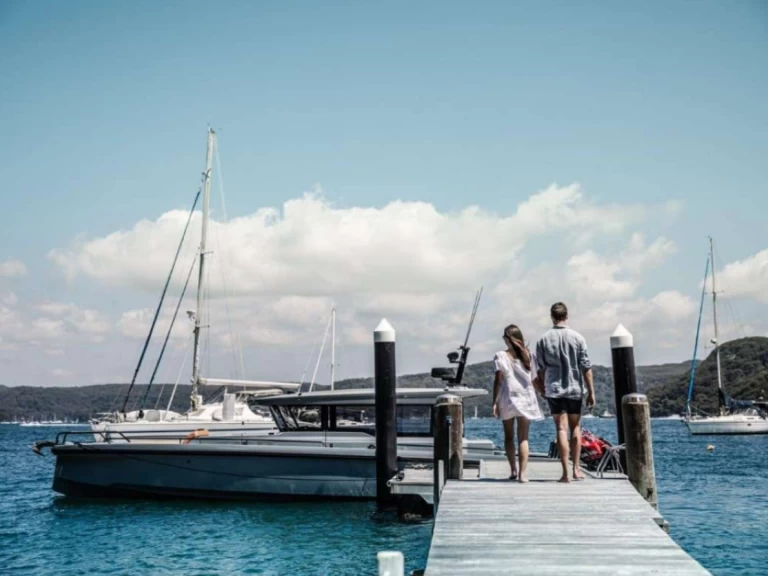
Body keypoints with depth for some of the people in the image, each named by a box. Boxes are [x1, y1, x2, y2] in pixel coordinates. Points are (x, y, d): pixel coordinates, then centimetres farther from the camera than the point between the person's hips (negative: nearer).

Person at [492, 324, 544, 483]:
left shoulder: (501, 356, -3)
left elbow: (498, 380, -8)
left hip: (507, 399, -1)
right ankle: (523, 472, -10)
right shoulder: (527, 355, 5)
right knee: (523, 437, 0)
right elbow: (534, 379, 6)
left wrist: (495, 402, -6)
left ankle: (513, 470, 9)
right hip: (526, 398, 2)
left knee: (509, 436, 12)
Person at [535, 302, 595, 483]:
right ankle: (576, 469, 15)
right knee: (575, 428, 13)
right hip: (575, 389, 0)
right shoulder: (577, 338, -4)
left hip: (553, 389, 0)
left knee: (561, 429, 1)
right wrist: (591, 392, 3)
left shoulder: (543, 340, -2)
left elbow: (540, 368, 2)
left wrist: (543, 389, 16)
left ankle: (566, 472, -3)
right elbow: (586, 368, -3)